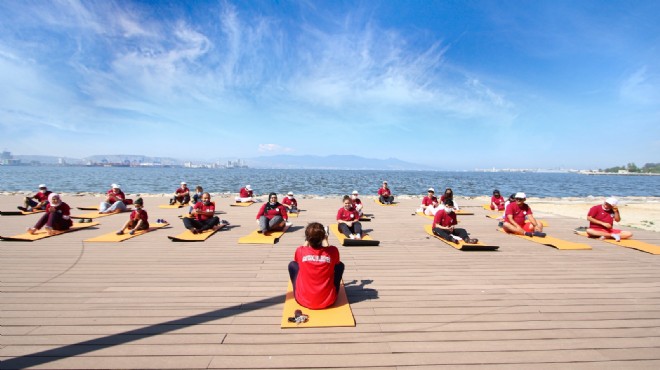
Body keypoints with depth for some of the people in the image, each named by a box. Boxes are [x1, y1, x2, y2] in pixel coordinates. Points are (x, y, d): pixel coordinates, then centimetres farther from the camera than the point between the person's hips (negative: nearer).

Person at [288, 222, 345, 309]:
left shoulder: (300, 251, -13)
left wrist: (307, 241, 17)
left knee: (292, 264, 19)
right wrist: (326, 242, 16)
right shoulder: (333, 251, -13)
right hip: (328, 301, 0)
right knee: (340, 265, 19)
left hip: (303, 300, 0)